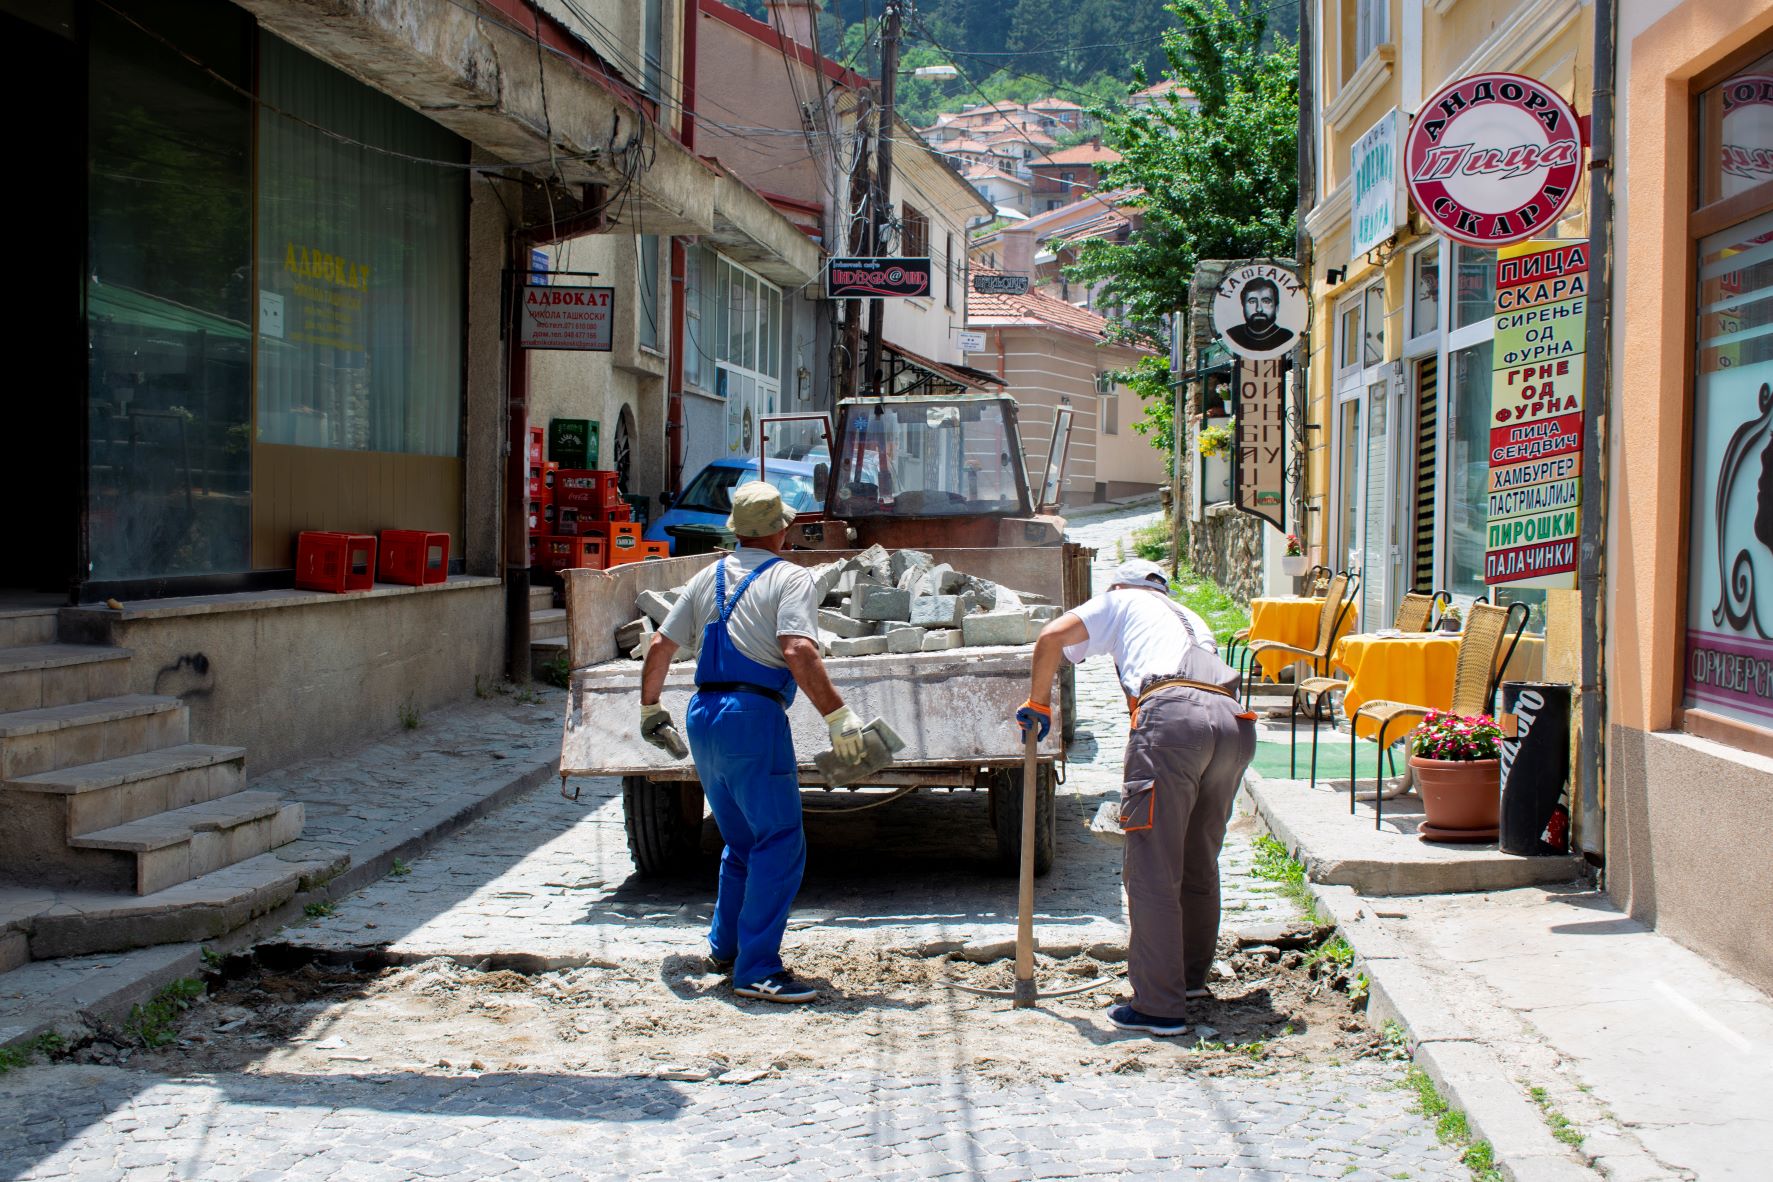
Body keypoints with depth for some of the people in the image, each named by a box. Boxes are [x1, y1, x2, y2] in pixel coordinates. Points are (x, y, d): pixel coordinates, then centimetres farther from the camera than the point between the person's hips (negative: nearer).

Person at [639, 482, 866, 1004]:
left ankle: (725, 947, 31)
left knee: (742, 841, 23)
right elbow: (798, 651, -18)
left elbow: (661, 646, 18)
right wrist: (838, 716, -17)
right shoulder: (788, 579, -3)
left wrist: (650, 708, 31)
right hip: (753, 717, -8)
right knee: (780, 846, -6)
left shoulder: (708, 578, 17)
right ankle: (757, 970, -12)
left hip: (702, 717, 8)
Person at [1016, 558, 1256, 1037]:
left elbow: (1052, 637, 11)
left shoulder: (1122, 601, 24)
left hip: (1172, 714, -7)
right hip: (1235, 721, 7)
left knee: (1153, 870, -3)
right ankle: (1191, 975, 37)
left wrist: (1038, 702, 24)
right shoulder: (1189, 617, 40)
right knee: (1199, 862, 22)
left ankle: (1160, 1007, -4)